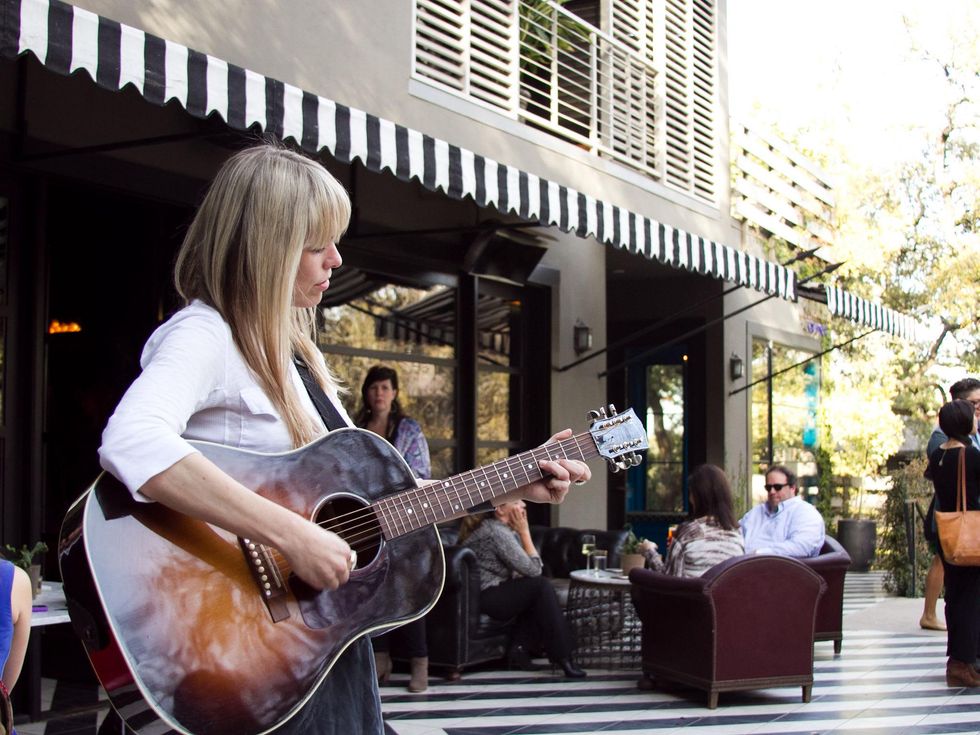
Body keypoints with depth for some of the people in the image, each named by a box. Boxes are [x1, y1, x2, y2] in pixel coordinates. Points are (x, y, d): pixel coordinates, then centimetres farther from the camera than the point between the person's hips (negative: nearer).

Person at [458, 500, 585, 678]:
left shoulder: (501, 528, 16)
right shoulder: (497, 531, -16)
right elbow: (534, 569, -15)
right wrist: (524, 531, -8)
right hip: (483, 598, -10)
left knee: (539, 592, 7)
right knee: (542, 586, -12)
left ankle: (520, 648, 2)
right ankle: (562, 657, -11)